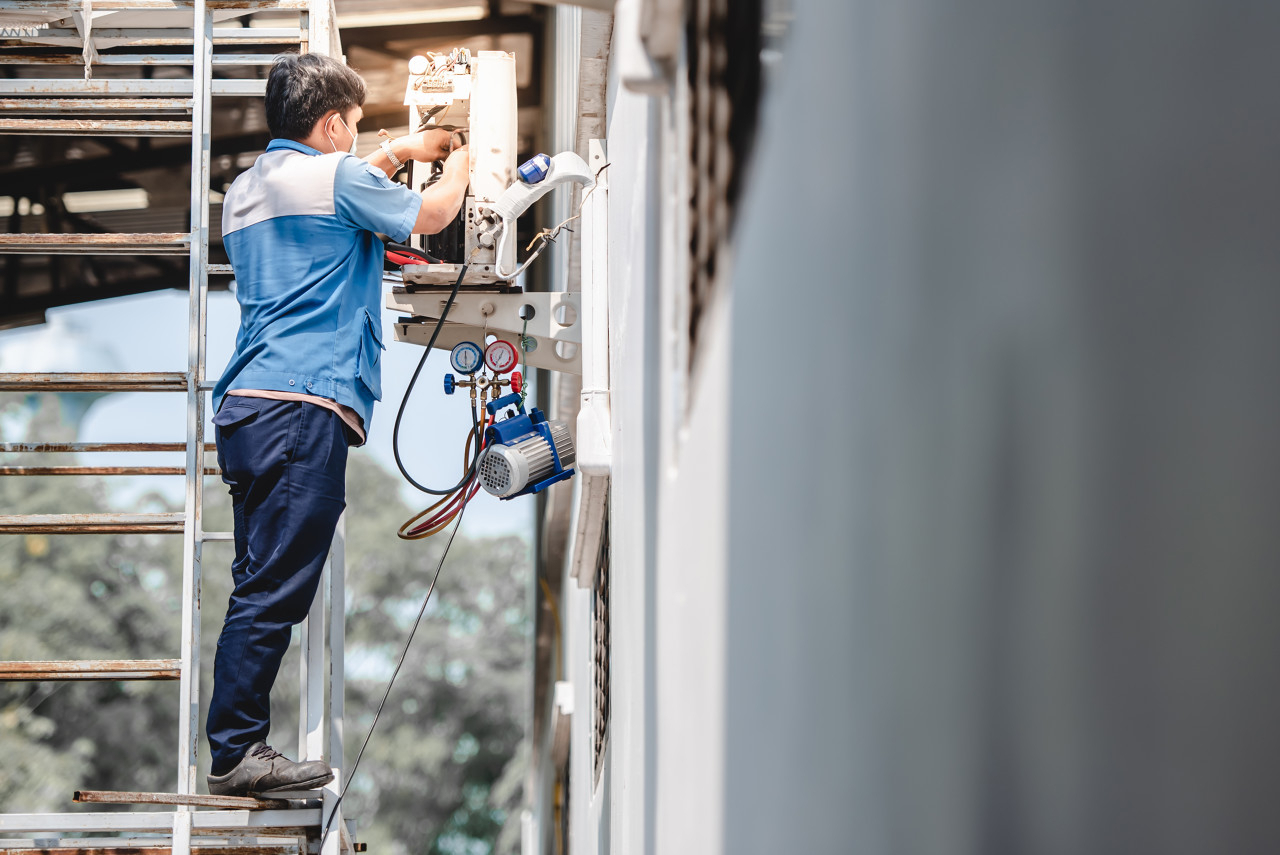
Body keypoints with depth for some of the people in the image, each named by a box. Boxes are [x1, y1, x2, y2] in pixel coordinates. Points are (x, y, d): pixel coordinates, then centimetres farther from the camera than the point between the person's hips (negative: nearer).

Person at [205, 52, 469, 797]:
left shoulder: (246, 189, 22)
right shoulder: (336, 177, -3)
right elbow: (430, 216, 8)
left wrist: (396, 154, 43)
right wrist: (459, 168, 28)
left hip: (245, 405, 9)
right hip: (305, 406, -9)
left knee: (262, 586, 9)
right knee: (274, 588, -9)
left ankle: (241, 746, 9)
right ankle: (235, 751, -9)